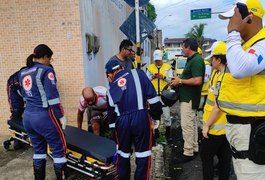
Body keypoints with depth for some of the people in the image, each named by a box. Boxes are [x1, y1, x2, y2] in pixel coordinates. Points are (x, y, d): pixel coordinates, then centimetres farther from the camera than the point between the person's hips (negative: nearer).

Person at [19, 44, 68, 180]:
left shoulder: (22, 73, 13)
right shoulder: (46, 70, -10)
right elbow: (52, 97, -16)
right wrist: (61, 116, -9)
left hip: (27, 116, 8)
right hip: (44, 116, -8)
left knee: (38, 150, 19)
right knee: (59, 149, 5)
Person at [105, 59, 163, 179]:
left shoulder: (111, 89, 17)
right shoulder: (137, 73, 9)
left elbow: (111, 114, 21)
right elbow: (152, 97, -1)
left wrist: (113, 131, 31)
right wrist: (156, 116, 8)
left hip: (121, 121, 3)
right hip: (141, 117, -3)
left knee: (123, 153, 24)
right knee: (143, 154, 12)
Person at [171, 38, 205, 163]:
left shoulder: (196, 60, -17)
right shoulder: (192, 59, 15)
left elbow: (197, 80, -26)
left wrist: (180, 81, -18)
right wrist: (179, 78, 9)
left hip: (189, 98, -11)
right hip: (187, 97, 11)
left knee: (186, 124, -6)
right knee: (192, 123, 17)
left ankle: (188, 153, 4)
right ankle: (194, 148, 29)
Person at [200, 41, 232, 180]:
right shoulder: (218, 73, 8)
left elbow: (218, 107, -24)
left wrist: (207, 125, -16)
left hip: (216, 126, -9)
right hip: (223, 126, 9)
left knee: (206, 156, 5)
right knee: (224, 156, 18)